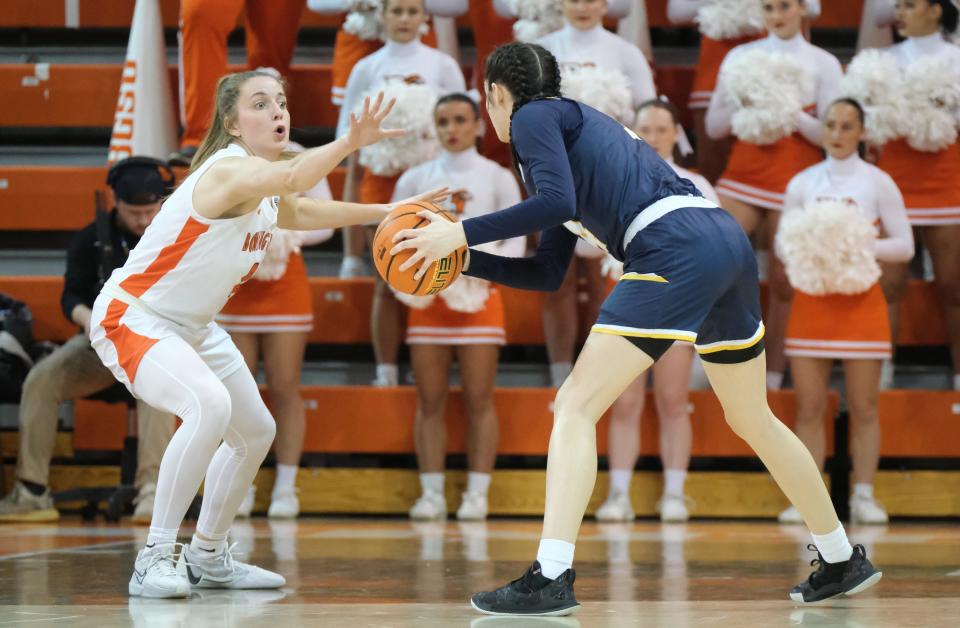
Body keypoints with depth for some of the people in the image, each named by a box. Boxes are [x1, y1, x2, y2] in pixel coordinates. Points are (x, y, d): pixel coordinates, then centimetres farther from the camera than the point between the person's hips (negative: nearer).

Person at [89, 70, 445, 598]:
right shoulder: (229, 170, -28)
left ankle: (207, 557, 33)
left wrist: (385, 212, 20)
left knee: (255, 432, 15)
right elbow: (290, 178, -51)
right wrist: (350, 143, -67)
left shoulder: (268, 193, 2)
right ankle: (154, 560, -26)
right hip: (130, 316, -10)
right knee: (209, 405, -33)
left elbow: (297, 209, 26)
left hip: (191, 326, 10)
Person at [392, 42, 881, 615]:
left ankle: (552, 578, -17)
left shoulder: (533, 116, 6)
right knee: (753, 419, 23)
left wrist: (462, 233, -8)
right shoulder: (580, 123, 31)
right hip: (729, 241, 9)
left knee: (576, 406, -8)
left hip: (676, 250, -9)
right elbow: (547, 274, 29)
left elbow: (556, 202, -14)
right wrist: (464, 259, 28)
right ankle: (843, 562, 32)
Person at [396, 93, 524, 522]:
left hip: (478, 296, -2)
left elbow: (516, 243, 2)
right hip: (428, 298, 2)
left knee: (479, 399, -5)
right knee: (430, 401, -1)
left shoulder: (497, 178, 7)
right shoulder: (416, 179, 11)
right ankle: (431, 494, 1)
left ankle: (477, 495, -4)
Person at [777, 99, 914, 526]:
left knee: (863, 407, -1)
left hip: (861, 301, -2)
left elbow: (904, 245, 1)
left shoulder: (878, 182, 2)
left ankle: (864, 496, 5)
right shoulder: (802, 183, 8)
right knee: (809, 407, -1)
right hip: (811, 300, 2)